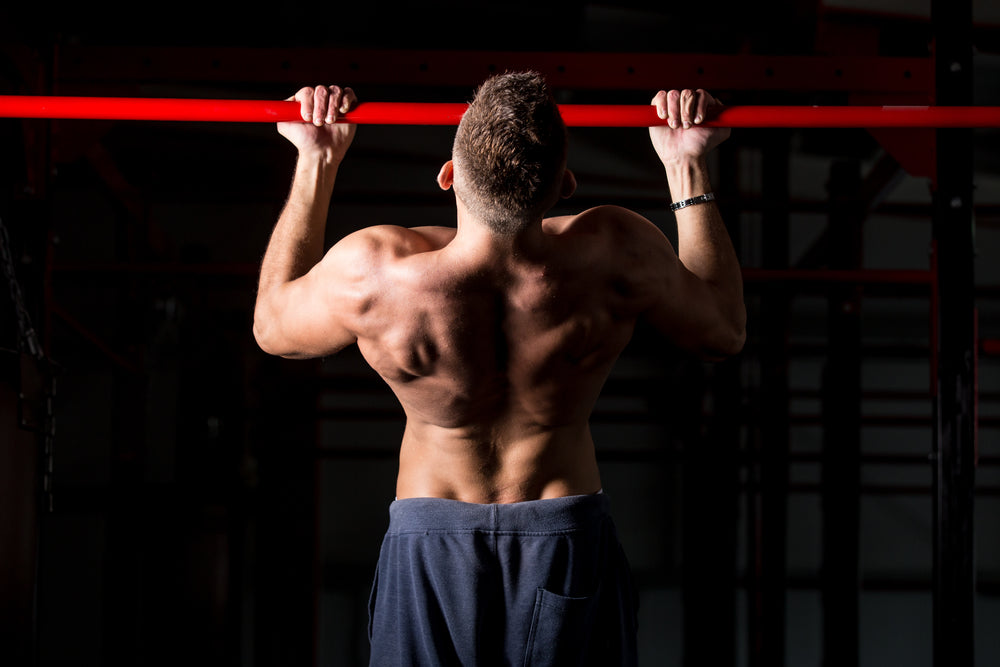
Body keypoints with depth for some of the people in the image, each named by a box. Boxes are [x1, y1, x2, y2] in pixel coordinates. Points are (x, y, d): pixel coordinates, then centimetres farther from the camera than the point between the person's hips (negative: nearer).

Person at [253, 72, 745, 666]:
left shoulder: (372, 272, -22)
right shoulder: (617, 255, -21)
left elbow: (273, 326, 3)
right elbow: (723, 330, 2)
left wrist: (317, 163, 5)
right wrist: (690, 169, 4)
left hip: (430, 550, 0)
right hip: (570, 545, 1)